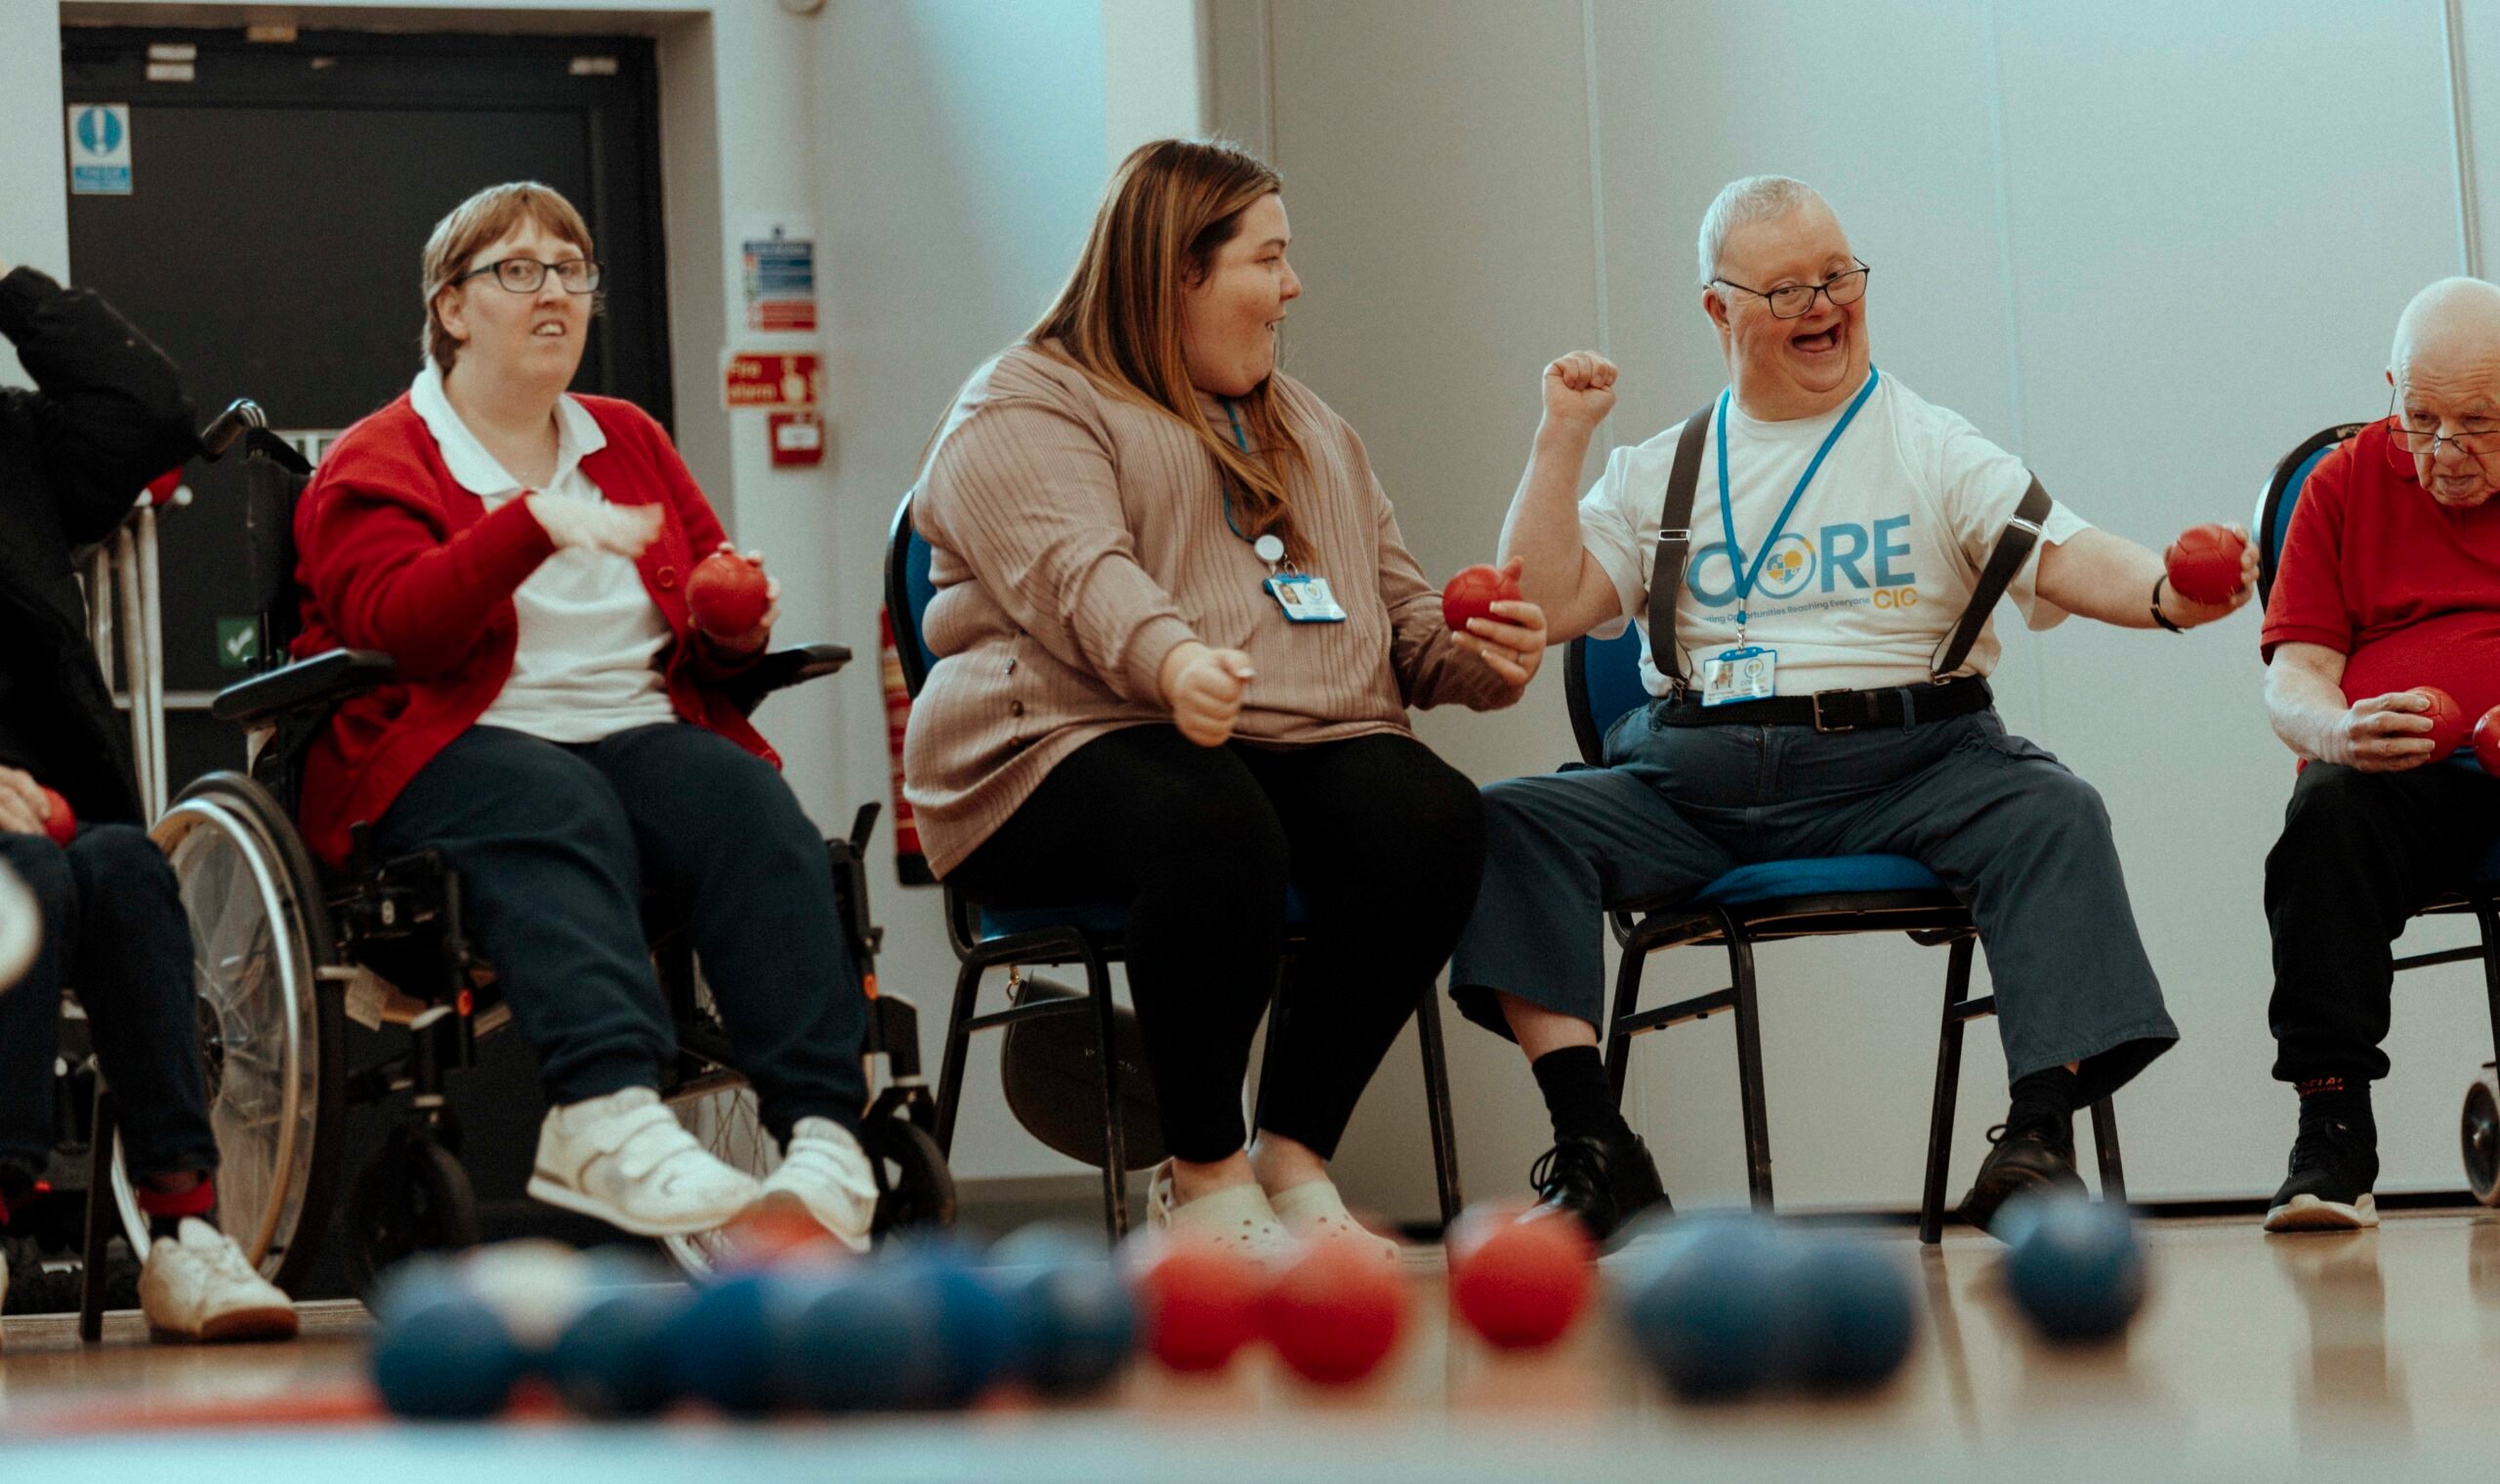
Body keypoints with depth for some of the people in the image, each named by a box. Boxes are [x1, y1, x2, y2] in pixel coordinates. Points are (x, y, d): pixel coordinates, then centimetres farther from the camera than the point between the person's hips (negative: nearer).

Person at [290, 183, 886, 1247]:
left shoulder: (630, 442, 25)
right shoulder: (375, 463, 9)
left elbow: (713, 636, 25)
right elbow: (395, 624, -11)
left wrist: (742, 621, 0)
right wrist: (534, 521, -24)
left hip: (642, 730, 4)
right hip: (461, 746, -4)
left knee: (749, 802, -29)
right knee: (561, 808, -38)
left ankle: (824, 1134, -43)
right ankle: (608, 1114, -59)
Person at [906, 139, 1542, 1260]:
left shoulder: (1308, 429, 29)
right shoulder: (1023, 409, 4)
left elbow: (1399, 601, 30)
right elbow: (1076, 573, -16)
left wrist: (1476, 656, 6)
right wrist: (1171, 660, -37)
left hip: (1312, 743, 6)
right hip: (1082, 741, -6)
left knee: (1434, 818, -27)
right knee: (1216, 825, -39)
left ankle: (1295, 1153, -18)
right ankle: (1204, 1177, -22)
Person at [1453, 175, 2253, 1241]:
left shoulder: (1931, 449, 11)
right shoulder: (1659, 474, 18)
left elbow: (2060, 555, -5)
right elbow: (1545, 609, 7)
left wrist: (2162, 592, -27)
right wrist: (1561, 438, 5)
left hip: (1902, 765, -2)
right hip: (1695, 779, 2)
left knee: (2050, 813, -31)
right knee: (1508, 822, -22)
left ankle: (2038, 1136, -35)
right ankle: (1592, 1148, -28)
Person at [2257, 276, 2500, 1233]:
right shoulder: (2346, 486, 16)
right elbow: (2293, 680, 10)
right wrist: (2341, 734, -16)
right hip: (2399, 780, 1)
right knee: (2325, 808, -33)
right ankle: (2332, 1135, -34)